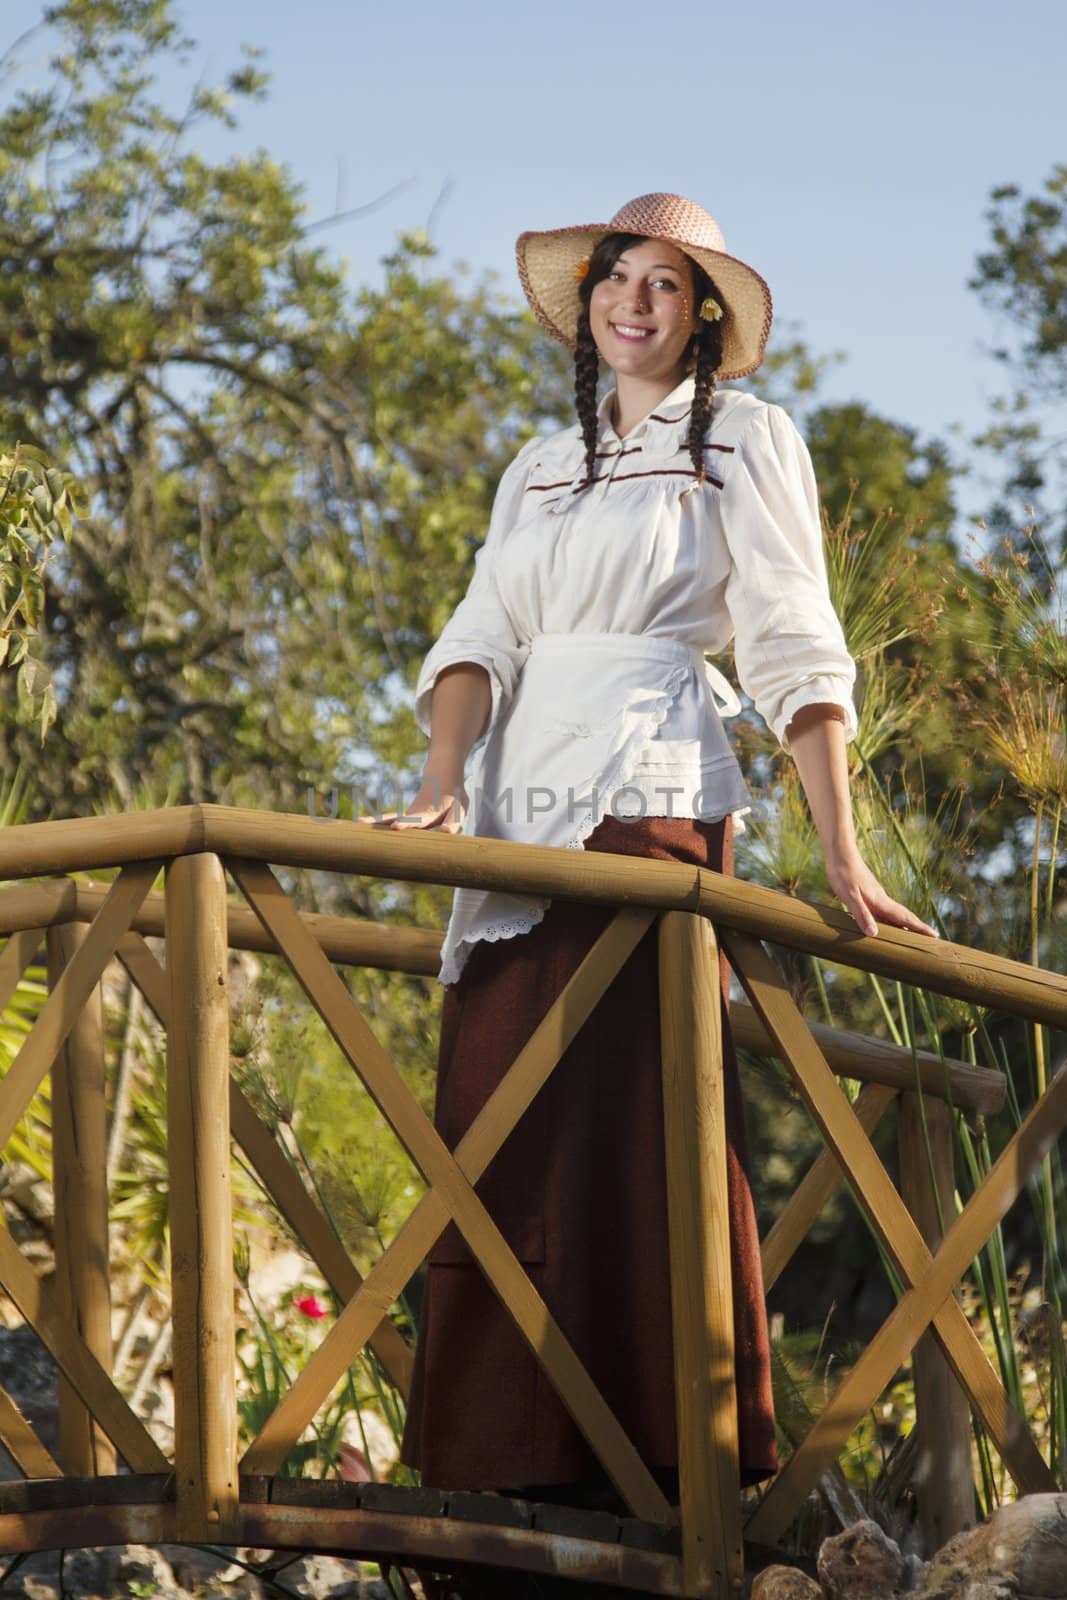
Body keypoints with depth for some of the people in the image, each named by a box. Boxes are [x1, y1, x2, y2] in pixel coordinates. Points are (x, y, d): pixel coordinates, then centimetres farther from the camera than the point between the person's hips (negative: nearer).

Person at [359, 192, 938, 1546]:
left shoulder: (745, 440, 8)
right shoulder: (543, 467, 23)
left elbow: (794, 653, 0)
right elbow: (481, 634, 13)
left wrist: (840, 853, -8)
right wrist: (445, 777, -7)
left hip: (649, 788, -6)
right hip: (522, 807, 6)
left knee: (623, 1112, -14)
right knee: (501, 1123, -2)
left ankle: (653, 1450, -14)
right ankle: (518, 1450, -1)